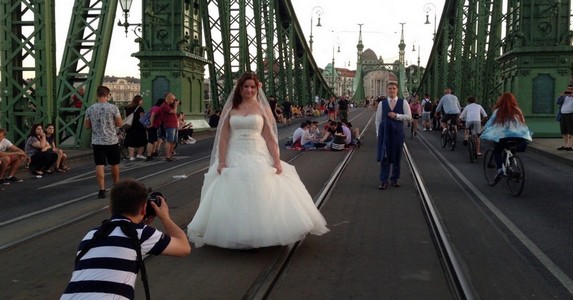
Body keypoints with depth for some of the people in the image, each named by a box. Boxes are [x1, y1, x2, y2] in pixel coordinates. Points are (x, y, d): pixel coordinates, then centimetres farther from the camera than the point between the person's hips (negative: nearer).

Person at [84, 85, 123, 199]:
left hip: (97, 141, 1)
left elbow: (86, 126, 5)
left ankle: (102, 189, -7)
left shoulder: (90, 109, -1)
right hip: (112, 141, -1)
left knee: (99, 165, 0)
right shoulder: (113, 108, -9)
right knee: (114, 164, 15)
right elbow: (120, 123, -4)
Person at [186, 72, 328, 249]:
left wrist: (277, 161, -6)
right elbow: (223, 137, 3)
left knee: (263, 196, -2)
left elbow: (269, 137, 2)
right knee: (234, 198, 1)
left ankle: (262, 234, 11)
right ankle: (235, 235, 14)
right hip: (235, 157, 1)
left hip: (259, 157, -1)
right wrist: (221, 161, -6)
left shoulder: (263, 109, 5)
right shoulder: (230, 109, 6)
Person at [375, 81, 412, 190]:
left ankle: (394, 179, 22)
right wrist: (378, 133, 2)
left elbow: (409, 117, -3)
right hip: (385, 131, 0)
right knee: (384, 156, -2)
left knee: (397, 156, 8)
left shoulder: (403, 102, 2)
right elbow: (378, 119, 6)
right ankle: (383, 181, 2)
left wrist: (396, 116, -15)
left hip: (397, 132, 0)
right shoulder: (382, 103, 4)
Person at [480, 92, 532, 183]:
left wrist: (481, 133, 25)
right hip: (519, 137, 2)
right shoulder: (517, 111, 13)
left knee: (497, 152, 17)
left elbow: (489, 123, 12)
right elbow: (523, 124, 17)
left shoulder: (498, 111, 6)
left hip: (502, 136, -2)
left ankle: (500, 169, -7)